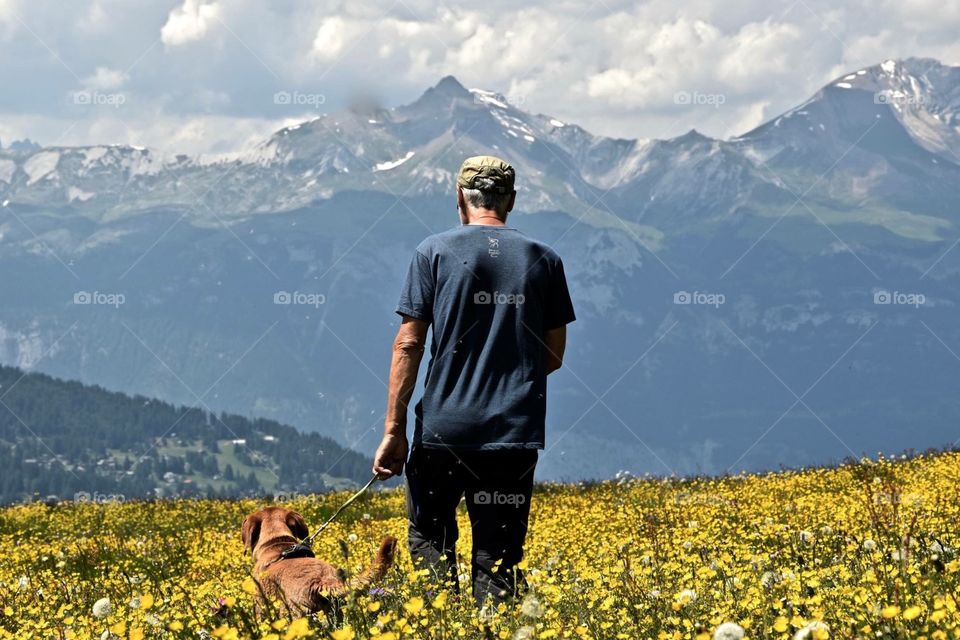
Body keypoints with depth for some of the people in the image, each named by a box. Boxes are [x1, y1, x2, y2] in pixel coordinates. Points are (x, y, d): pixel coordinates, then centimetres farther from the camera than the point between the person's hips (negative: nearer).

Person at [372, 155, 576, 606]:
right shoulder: (543, 260, 6)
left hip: (444, 428, -2)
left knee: (430, 540, 13)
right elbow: (554, 355, 9)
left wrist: (393, 430, -1)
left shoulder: (435, 252, -1)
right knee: (497, 559, 6)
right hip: (515, 433, 2)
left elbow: (409, 344, -5)